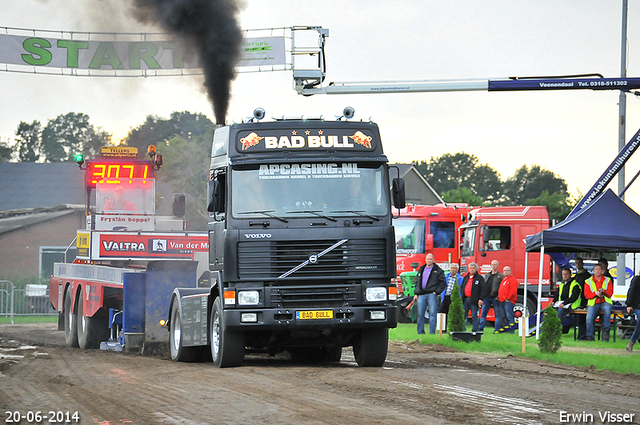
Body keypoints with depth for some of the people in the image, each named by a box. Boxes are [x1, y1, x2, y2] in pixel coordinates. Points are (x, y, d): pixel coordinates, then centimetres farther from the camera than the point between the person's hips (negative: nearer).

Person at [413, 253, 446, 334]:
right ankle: (420, 331, 9)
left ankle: (432, 332, -6)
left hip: (432, 295, -4)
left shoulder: (438, 270, 5)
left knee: (432, 313, -7)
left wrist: (436, 292, -10)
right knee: (420, 314, 3)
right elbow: (417, 282, 24)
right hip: (421, 295, 4)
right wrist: (416, 293, 14)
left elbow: (443, 283, 0)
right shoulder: (421, 270, 20)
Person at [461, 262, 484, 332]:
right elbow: (462, 288, 21)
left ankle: (475, 330, 3)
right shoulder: (466, 277, 16)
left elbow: (483, 289, -6)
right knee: (463, 315, 7)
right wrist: (461, 298, 14)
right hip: (465, 300, 6)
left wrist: (481, 299, -15)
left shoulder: (479, 278, -2)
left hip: (474, 300, -6)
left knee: (474, 316, -1)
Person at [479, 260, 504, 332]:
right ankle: (481, 328, 7)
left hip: (495, 298, -5)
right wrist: (482, 297, 8)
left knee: (497, 314, 0)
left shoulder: (501, 276, 1)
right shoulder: (487, 275, 18)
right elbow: (483, 286, 18)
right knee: (483, 313, 3)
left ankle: (497, 329, 3)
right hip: (487, 297, 5)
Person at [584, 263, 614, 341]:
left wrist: (604, 291, -18)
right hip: (593, 303, 0)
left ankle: (606, 330, -31)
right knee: (589, 318, -26)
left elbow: (610, 294, 3)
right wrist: (595, 293, -16)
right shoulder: (588, 281, 9)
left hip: (605, 302, 0)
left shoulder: (607, 280, 10)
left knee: (607, 308, -37)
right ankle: (590, 336, -10)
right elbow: (586, 295, 2)